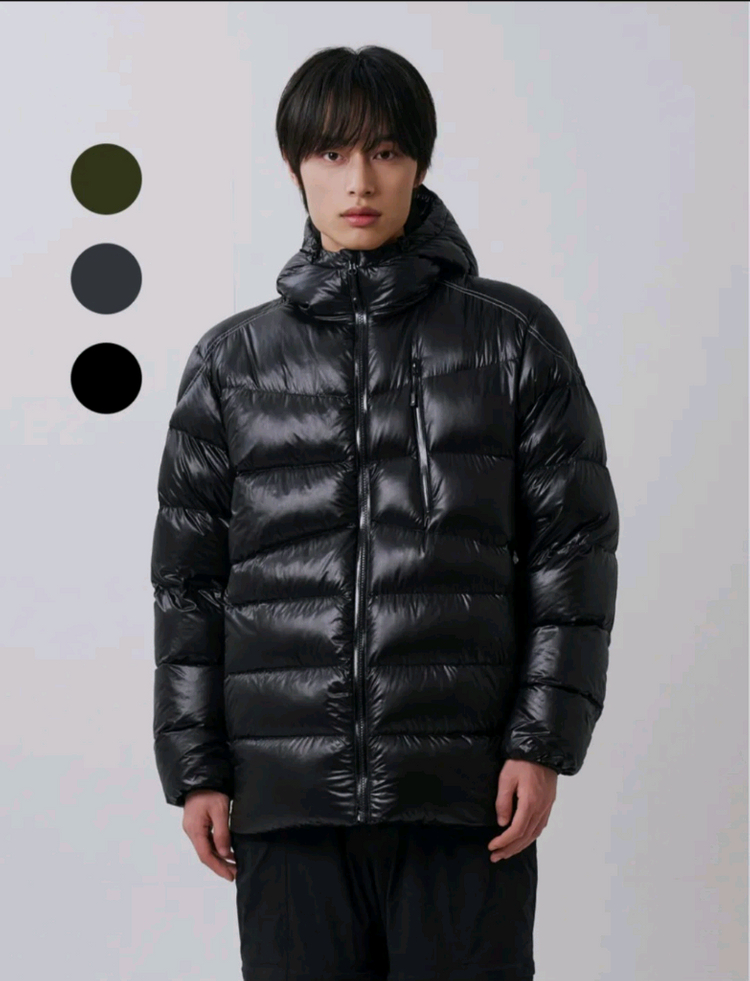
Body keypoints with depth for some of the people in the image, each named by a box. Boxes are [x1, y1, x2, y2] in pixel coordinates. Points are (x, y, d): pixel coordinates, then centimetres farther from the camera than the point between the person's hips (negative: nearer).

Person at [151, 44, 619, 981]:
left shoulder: (513, 336, 5)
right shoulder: (233, 361, 10)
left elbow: (573, 544, 3)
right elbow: (188, 574, 11)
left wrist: (546, 743, -4)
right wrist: (194, 768, 6)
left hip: (466, 794, -1)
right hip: (287, 793, 2)